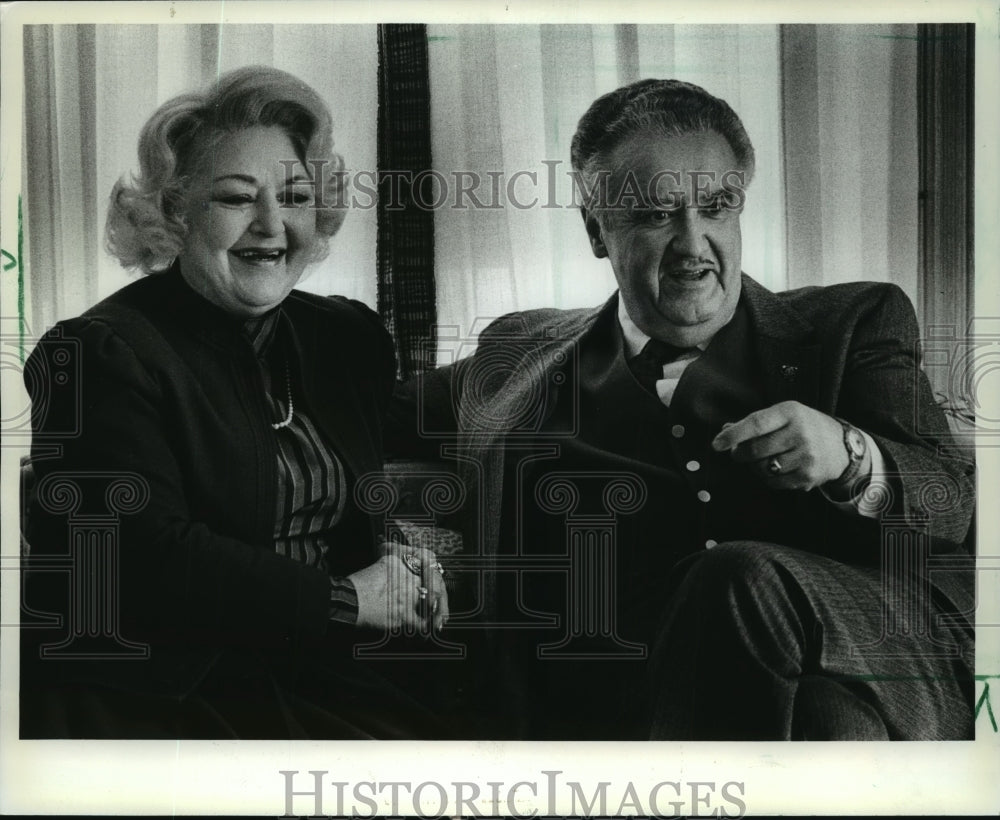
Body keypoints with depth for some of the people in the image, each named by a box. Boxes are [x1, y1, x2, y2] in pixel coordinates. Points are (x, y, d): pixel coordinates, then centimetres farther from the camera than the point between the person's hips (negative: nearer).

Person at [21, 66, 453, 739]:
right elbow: (143, 562, -16)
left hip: (340, 685, 6)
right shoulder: (104, 355, -6)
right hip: (163, 701, -5)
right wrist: (346, 599, -13)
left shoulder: (351, 337, 13)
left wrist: (404, 557, -4)